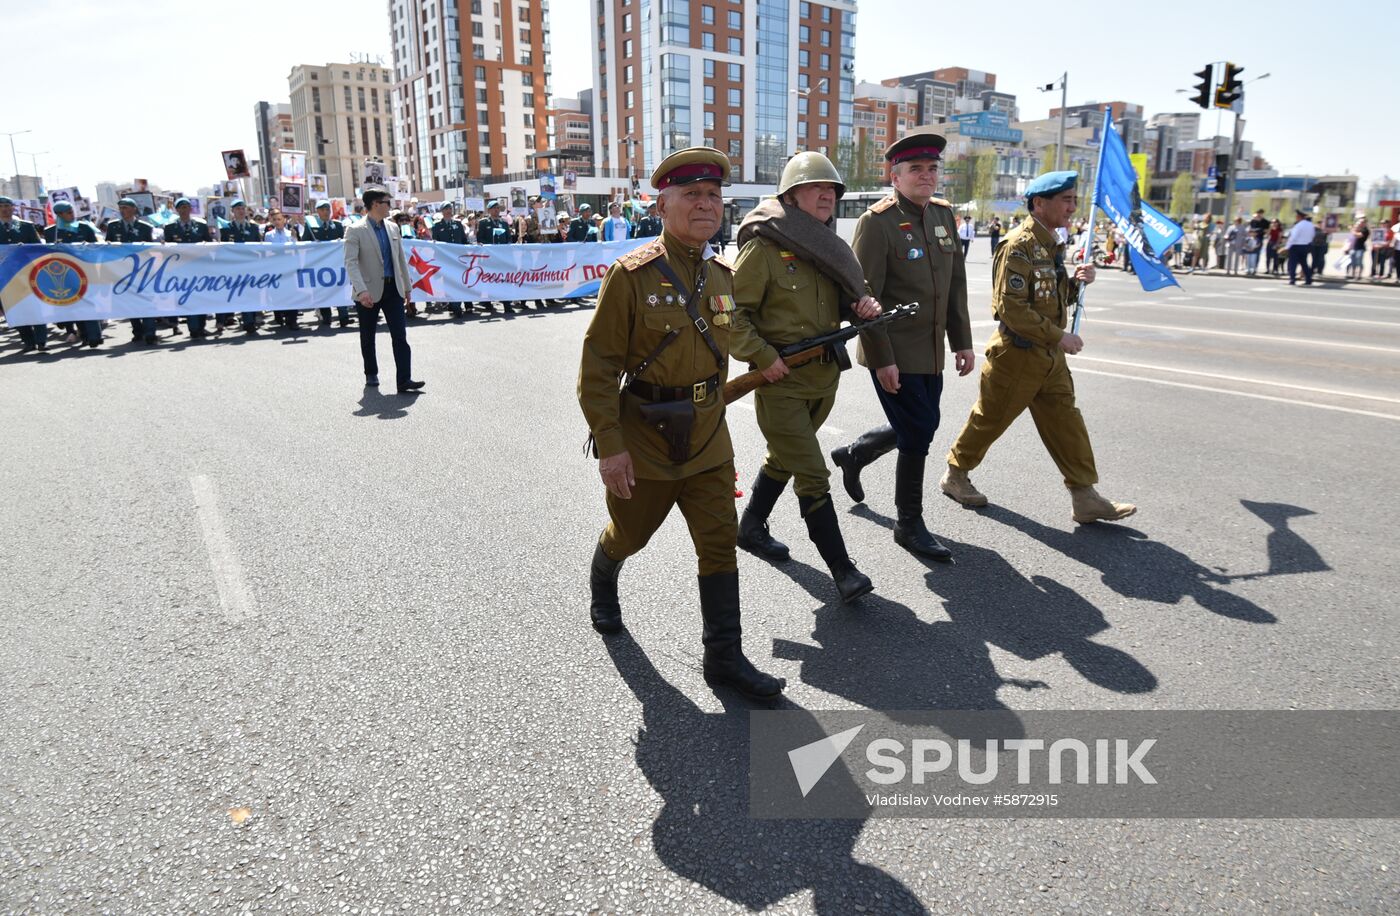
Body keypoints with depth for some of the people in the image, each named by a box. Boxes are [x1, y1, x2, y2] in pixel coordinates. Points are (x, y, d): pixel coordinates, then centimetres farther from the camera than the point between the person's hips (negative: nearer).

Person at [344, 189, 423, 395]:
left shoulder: (391, 227, 9)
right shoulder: (356, 230, -9)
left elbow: (401, 258, 16)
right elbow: (351, 263, -17)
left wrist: (407, 286, 17)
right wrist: (361, 291, -29)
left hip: (392, 288, 4)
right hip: (369, 291, -4)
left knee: (400, 335, -6)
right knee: (368, 337, 11)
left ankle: (404, 380, -8)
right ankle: (371, 374, 29)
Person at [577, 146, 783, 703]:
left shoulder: (724, 275, 3)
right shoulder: (631, 275, -15)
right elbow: (598, 367, -15)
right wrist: (609, 446, -19)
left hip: (707, 441, 5)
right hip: (643, 440, -4)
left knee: (720, 543, 2)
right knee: (629, 534, 17)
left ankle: (724, 657, 13)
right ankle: (602, 586, 51)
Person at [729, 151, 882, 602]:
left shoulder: (828, 248, 10)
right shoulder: (765, 247, -13)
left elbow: (845, 302, 20)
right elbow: (732, 312, -13)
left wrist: (862, 306, -2)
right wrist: (763, 357, -21)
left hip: (824, 379, 8)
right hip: (781, 383, -8)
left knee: (784, 460, 21)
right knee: (813, 476, -7)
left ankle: (751, 527, 41)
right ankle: (842, 569, 1)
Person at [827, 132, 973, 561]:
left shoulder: (944, 215, 10)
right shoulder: (876, 221, -13)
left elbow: (956, 283, 15)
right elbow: (864, 297, -16)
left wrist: (962, 342, 11)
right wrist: (881, 359, -18)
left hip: (931, 351, 8)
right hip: (894, 355, -8)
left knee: (921, 426, 17)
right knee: (917, 433, -3)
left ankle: (852, 454, 42)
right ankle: (909, 524, 15)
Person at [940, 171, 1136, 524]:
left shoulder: (1050, 245, 12)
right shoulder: (1019, 246, -17)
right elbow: (1011, 308, -24)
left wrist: (1075, 282, -1)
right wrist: (1058, 337, -20)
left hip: (1049, 355, 9)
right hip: (1017, 353, -9)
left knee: (1066, 422, 7)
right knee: (990, 419, 6)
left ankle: (1085, 498, 11)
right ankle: (955, 475, 25)